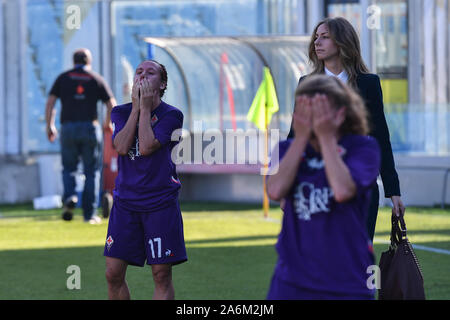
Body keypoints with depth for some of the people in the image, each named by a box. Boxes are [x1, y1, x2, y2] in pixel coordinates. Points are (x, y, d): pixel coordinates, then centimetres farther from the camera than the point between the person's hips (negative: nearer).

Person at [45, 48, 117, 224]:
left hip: (68, 128, 1)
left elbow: (50, 102, 1)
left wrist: (49, 126, 8)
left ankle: (69, 197, -14)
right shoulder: (96, 79, 8)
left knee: (68, 168, 14)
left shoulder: (63, 78, 9)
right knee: (92, 171, 6)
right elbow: (111, 104, 3)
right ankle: (90, 213, 2)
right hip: (90, 128, -1)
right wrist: (108, 123, 19)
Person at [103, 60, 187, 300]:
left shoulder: (171, 115, -3)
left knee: (162, 275, -2)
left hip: (160, 202, -3)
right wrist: (136, 107, -9)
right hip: (125, 201, 3)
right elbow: (121, 146, -11)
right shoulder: (121, 112, 8)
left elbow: (147, 147, -18)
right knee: (113, 273, 0)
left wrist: (145, 108, -11)